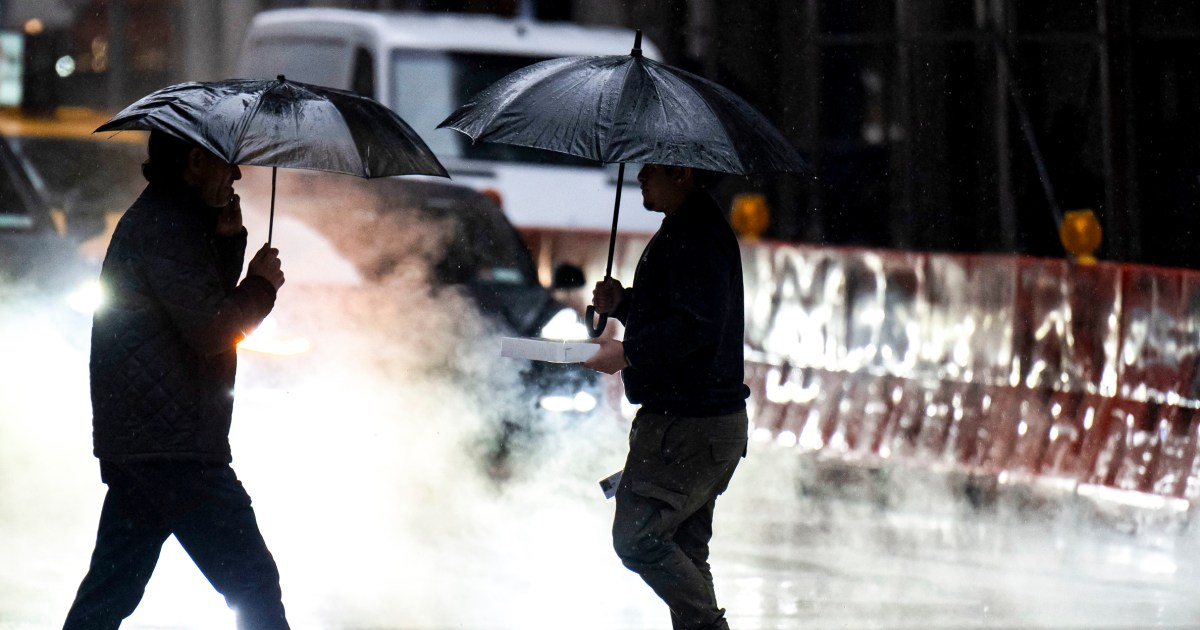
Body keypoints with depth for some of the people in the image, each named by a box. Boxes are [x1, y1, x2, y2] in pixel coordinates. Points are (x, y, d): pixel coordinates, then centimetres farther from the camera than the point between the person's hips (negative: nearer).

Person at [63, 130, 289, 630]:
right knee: (253, 583, -6)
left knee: (110, 589, 11)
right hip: (176, 447, -10)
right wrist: (263, 284, -3)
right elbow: (212, 329, -19)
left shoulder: (152, 217, 19)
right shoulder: (165, 226, -13)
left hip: (129, 439, 10)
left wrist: (228, 240, 8)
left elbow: (211, 300, 22)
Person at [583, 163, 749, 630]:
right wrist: (622, 305, 11)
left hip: (690, 427, -11)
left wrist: (627, 353, -22)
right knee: (684, 548, 12)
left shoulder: (697, 237, -16)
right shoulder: (684, 231, 18)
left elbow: (697, 326, -26)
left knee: (637, 536, -11)